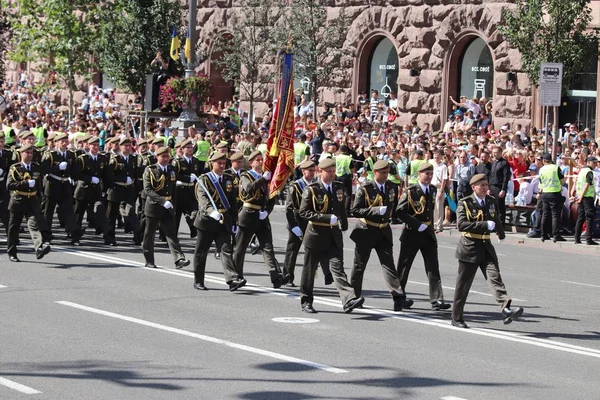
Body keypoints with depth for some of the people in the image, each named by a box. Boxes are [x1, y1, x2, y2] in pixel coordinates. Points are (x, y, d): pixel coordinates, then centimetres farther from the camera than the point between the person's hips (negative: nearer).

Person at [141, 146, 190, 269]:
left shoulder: (172, 170, 10)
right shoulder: (150, 170, -6)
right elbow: (147, 190, -15)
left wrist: (172, 203, 13)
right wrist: (163, 201, -23)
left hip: (168, 208, 3)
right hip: (153, 207, -3)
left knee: (171, 234, -8)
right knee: (149, 235, 6)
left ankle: (179, 259, -19)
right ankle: (149, 261, 17)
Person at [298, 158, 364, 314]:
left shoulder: (339, 188, 9)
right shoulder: (311, 190, -7)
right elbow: (304, 212, -13)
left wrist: (343, 224, 10)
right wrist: (327, 218, -20)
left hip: (334, 236, 3)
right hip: (316, 235, -3)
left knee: (337, 268, -10)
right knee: (309, 270, 7)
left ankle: (349, 300, -23)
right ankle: (306, 302, 21)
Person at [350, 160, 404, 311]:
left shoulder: (392, 187, 3)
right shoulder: (365, 189, -12)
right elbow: (355, 210, -15)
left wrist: (389, 215, 10)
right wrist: (376, 210, -24)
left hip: (384, 230, 3)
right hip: (366, 230, -3)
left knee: (388, 263, -7)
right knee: (359, 264, 8)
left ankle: (398, 297, -14)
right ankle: (354, 296, 22)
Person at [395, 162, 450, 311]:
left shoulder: (433, 190, 8)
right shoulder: (410, 191, -10)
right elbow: (399, 211, -15)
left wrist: (430, 226, 13)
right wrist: (417, 225, -18)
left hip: (428, 233, 5)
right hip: (412, 233, -5)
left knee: (433, 267, -5)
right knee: (404, 266, 6)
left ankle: (436, 300, -9)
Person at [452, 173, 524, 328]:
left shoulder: (492, 202, 9)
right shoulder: (465, 204, -8)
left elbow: (496, 219, 29)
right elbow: (461, 224, -21)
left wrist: (501, 233, 42)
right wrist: (485, 225, -24)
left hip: (486, 246, 4)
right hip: (469, 247, -4)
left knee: (494, 277, -14)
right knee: (463, 284, 4)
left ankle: (506, 309, -30)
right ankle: (456, 318, 16)